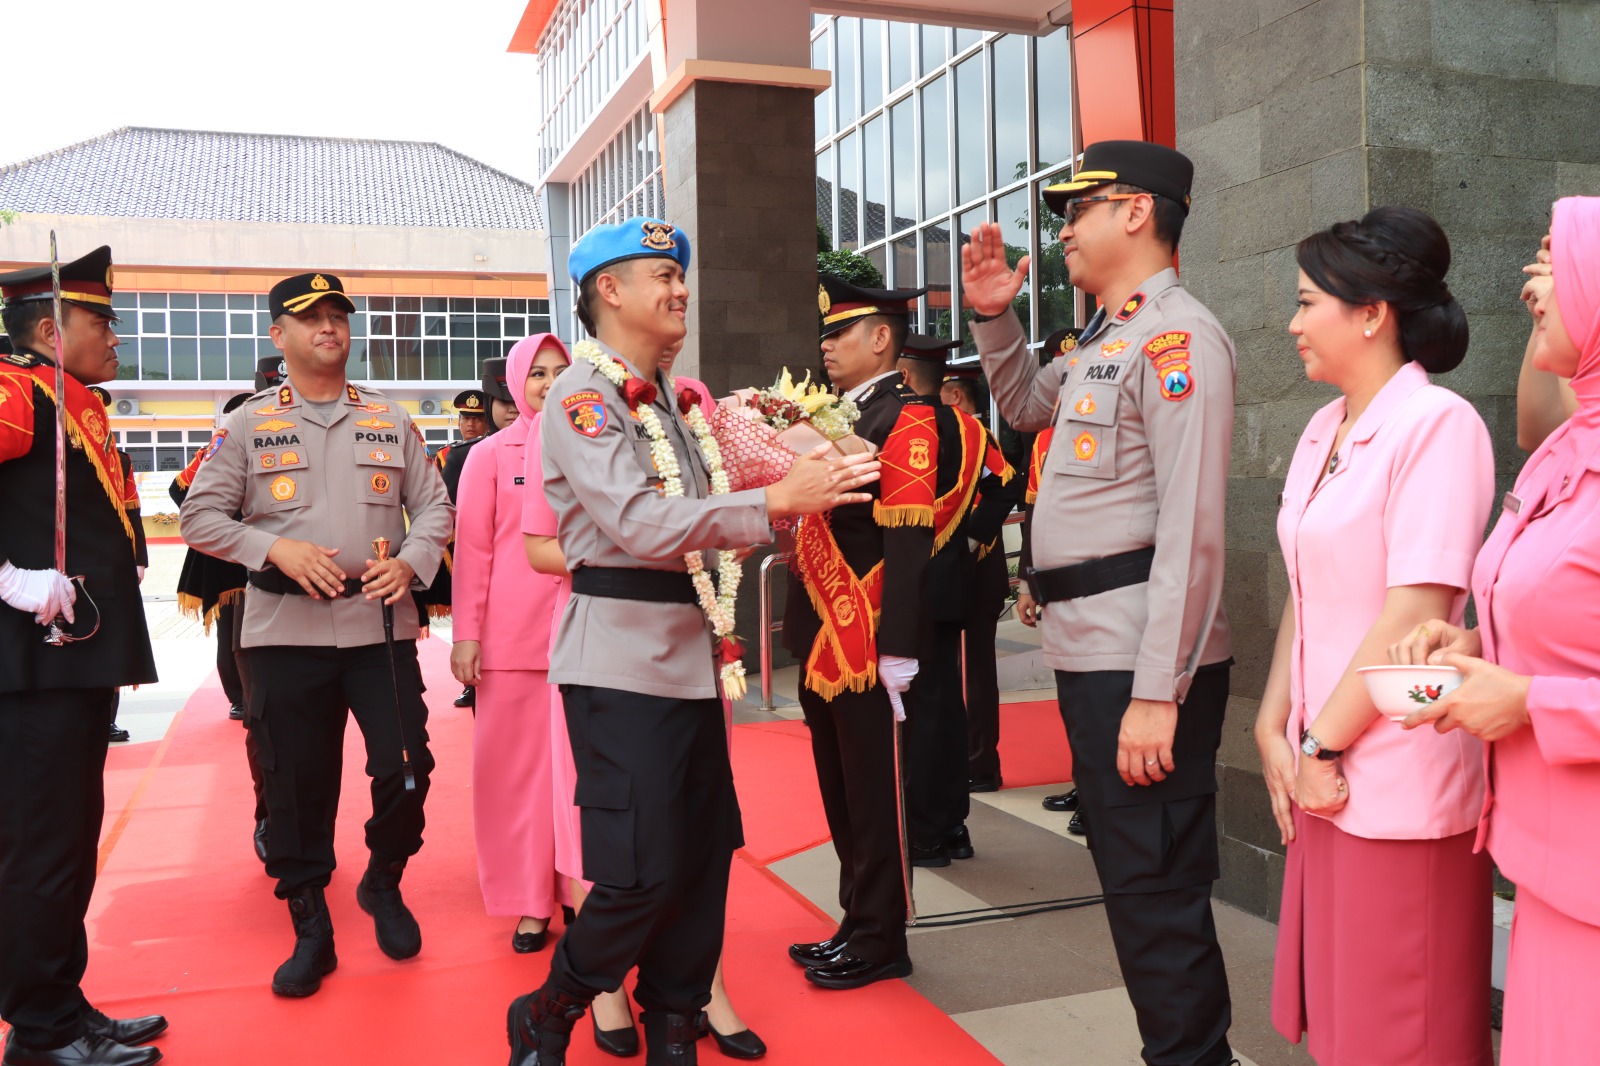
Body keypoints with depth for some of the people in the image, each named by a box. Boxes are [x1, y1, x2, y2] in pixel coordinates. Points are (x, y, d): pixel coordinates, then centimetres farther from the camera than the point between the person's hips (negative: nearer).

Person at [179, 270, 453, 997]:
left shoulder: (392, 421, 10)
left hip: (381, 623, 1)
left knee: (405, 768, 0)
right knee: (297, 785, 4)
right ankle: (309, 930, 20)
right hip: (284, 630, -1)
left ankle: (384, 885, 28)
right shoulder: (249, 425, 6)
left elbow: (434, 506, 11)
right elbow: (200, 515, 3)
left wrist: (411, 561, -8)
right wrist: (277, 549, -12)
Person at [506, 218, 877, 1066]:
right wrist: (776, 502, -26)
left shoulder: (668, 399, 16)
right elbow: (640, 524, -23)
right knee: (644, 872, -6)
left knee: (703, 854, 12)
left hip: (689, 655, 8)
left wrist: (811, 486, 4)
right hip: (622, 661, -8)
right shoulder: (582, 397, -10)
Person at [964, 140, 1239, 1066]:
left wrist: (1157, 693, -23)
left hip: (1144, 663, -10)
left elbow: (1191, 530, -20)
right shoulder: (1107, 342, 16)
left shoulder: (1177, 336, -13)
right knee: (1129, 879, 19)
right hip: (1089, 649, 10)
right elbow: (1027, 406, 35)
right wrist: (995, 317, 18)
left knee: (1156, 892, -1)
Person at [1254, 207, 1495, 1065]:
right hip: (1325, 776, 8)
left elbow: (1416, 613, -18)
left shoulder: (1436, 423, -13)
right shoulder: (1323, 431, 12)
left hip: (1400, 789, -7)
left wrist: (1323, 747, -13)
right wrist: (1275, 730, 4)